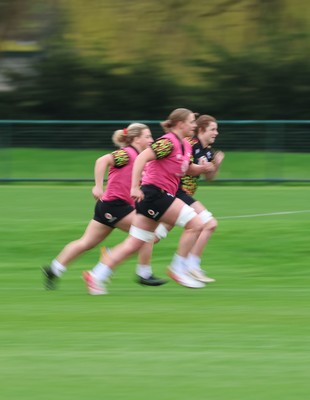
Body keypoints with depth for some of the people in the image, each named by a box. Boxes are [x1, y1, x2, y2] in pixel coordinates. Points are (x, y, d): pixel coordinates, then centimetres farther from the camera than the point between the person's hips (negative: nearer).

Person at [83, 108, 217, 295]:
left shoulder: (185, 146, 15)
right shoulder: (168, 142, -14)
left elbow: (188, 169, 30)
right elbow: (142, 158, -22)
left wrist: (203, 168, 8)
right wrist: (135, 187, -28)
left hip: (161, 196, 10)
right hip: (154, 193, -10)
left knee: (133, 245, 8)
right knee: (195, 224, -13)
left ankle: (96, 277, 8)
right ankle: (178, 269, -5)